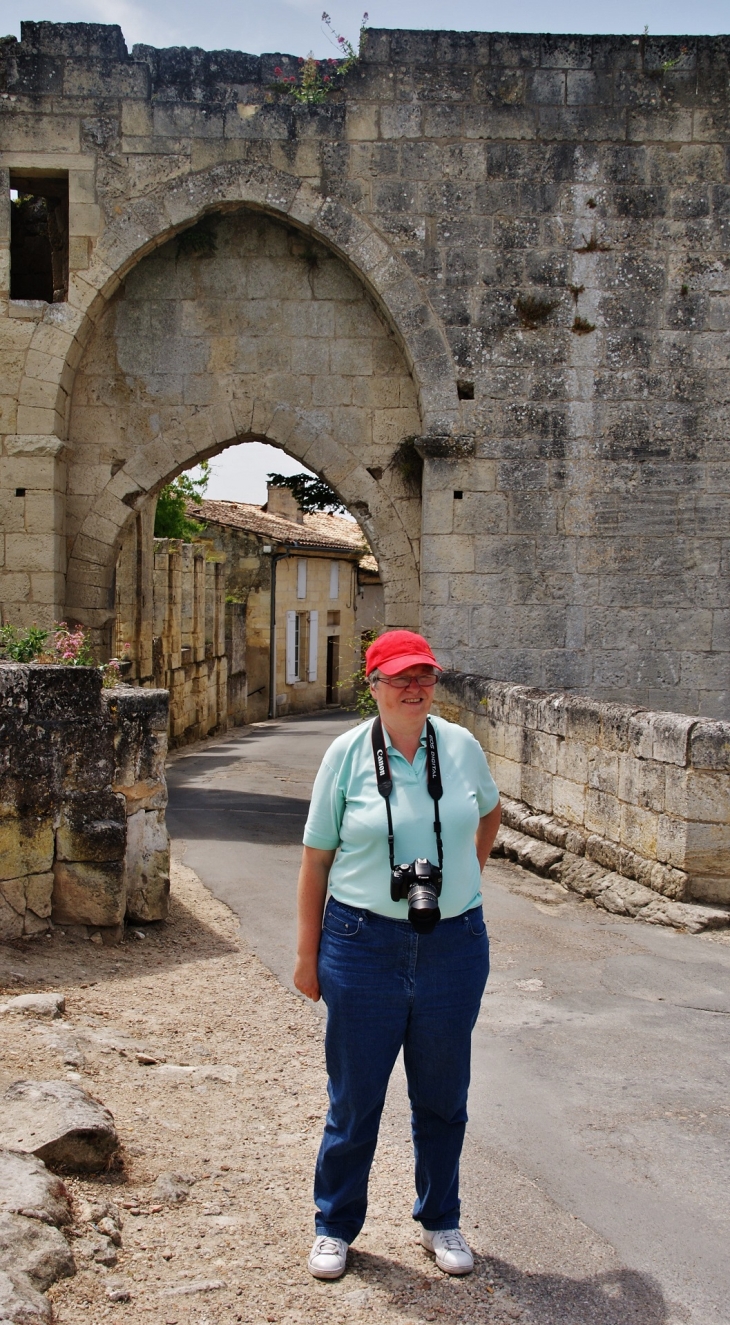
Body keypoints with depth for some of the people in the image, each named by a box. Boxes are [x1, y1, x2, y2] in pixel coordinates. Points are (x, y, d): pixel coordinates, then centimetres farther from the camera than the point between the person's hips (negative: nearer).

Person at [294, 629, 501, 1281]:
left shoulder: (462, 747, -1)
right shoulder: (347, 753, -7)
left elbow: (489, 812, 21)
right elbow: (316, 858, -2)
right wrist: (308, 953, 0)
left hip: (454, 944, 2)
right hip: (364, 945, -2)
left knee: (442, 1097, 16)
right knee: (354, 1098, 10)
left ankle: (440, 1221, 37)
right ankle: (335, 1227, 32)